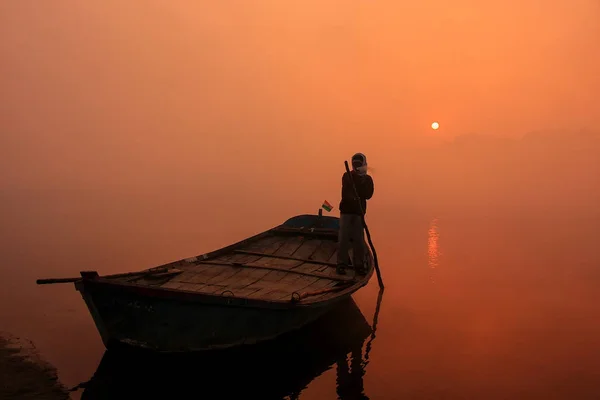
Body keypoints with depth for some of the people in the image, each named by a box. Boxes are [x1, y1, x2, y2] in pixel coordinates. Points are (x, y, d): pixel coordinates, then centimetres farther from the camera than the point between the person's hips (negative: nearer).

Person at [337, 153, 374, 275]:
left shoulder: (367, 179, 8)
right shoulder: (347, 176, 1)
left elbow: (368, 195, -8)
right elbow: (345, 193, -14)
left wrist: (360, 184, -18)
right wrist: (353, 197, -31)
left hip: (359, 211, 2)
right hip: (346, 210, -2)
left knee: (359, 240, 1)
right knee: (343, 238, -3)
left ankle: (359, 265, 9)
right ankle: (341, 264, 3)